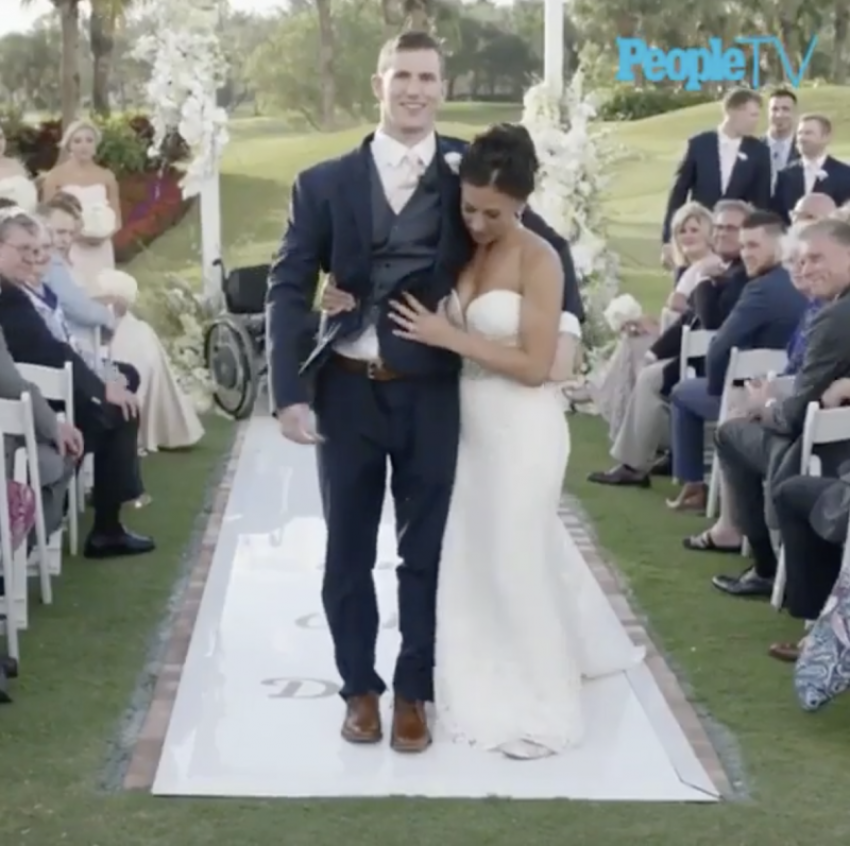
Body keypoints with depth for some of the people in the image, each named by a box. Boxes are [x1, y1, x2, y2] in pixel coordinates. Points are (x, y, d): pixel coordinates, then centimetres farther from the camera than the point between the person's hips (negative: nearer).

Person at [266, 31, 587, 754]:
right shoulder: (325, 183, 1)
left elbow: (547, 245, 10)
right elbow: (289, 288, -1)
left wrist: (566, 318, -6)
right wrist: (290, 391, -10)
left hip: (432, 392, 0)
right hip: (347, 390, 0)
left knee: (427, 551, 9)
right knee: (348, 550, 11)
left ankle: (415, 694, 25)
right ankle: (361, 689, 28)